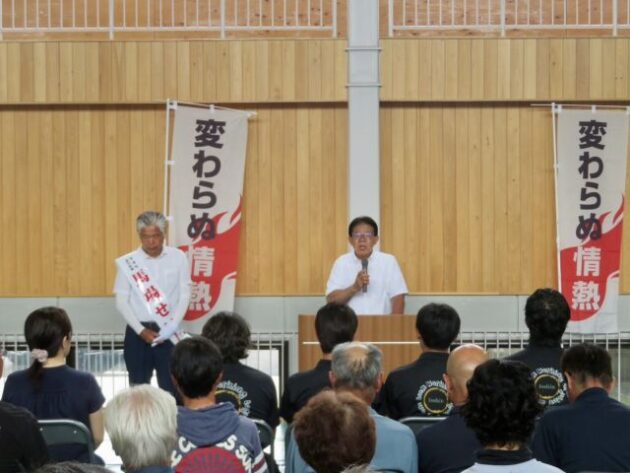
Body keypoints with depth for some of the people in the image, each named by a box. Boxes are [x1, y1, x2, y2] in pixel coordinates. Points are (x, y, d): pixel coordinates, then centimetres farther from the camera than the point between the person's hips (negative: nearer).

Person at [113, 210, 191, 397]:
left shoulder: (178, 257, -1)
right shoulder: (128, 262, -3)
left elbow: (184, 295, -1)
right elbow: (122, 301, -2)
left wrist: (169, 329, -11)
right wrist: (141, 330, -12)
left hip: (168, 333, 0)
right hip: (138, 333, 0)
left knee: (170, 388, 1)